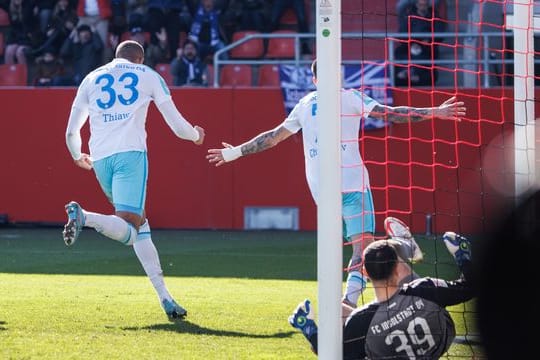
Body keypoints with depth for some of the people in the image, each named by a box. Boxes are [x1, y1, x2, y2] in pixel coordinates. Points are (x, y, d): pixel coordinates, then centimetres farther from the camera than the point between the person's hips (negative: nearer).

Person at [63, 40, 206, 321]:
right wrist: (196, 135, 39)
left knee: (139, 225, 14)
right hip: (130, 152, -4)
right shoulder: (148, 76, 16)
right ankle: (84, 217, -41)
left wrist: (78, 156, 45)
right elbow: (177, 126, 17)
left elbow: (71, 133, 25)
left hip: (100, 158, 4)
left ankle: (164, 298, 6)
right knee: (129, 230, -12)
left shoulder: (91, 79, 23)